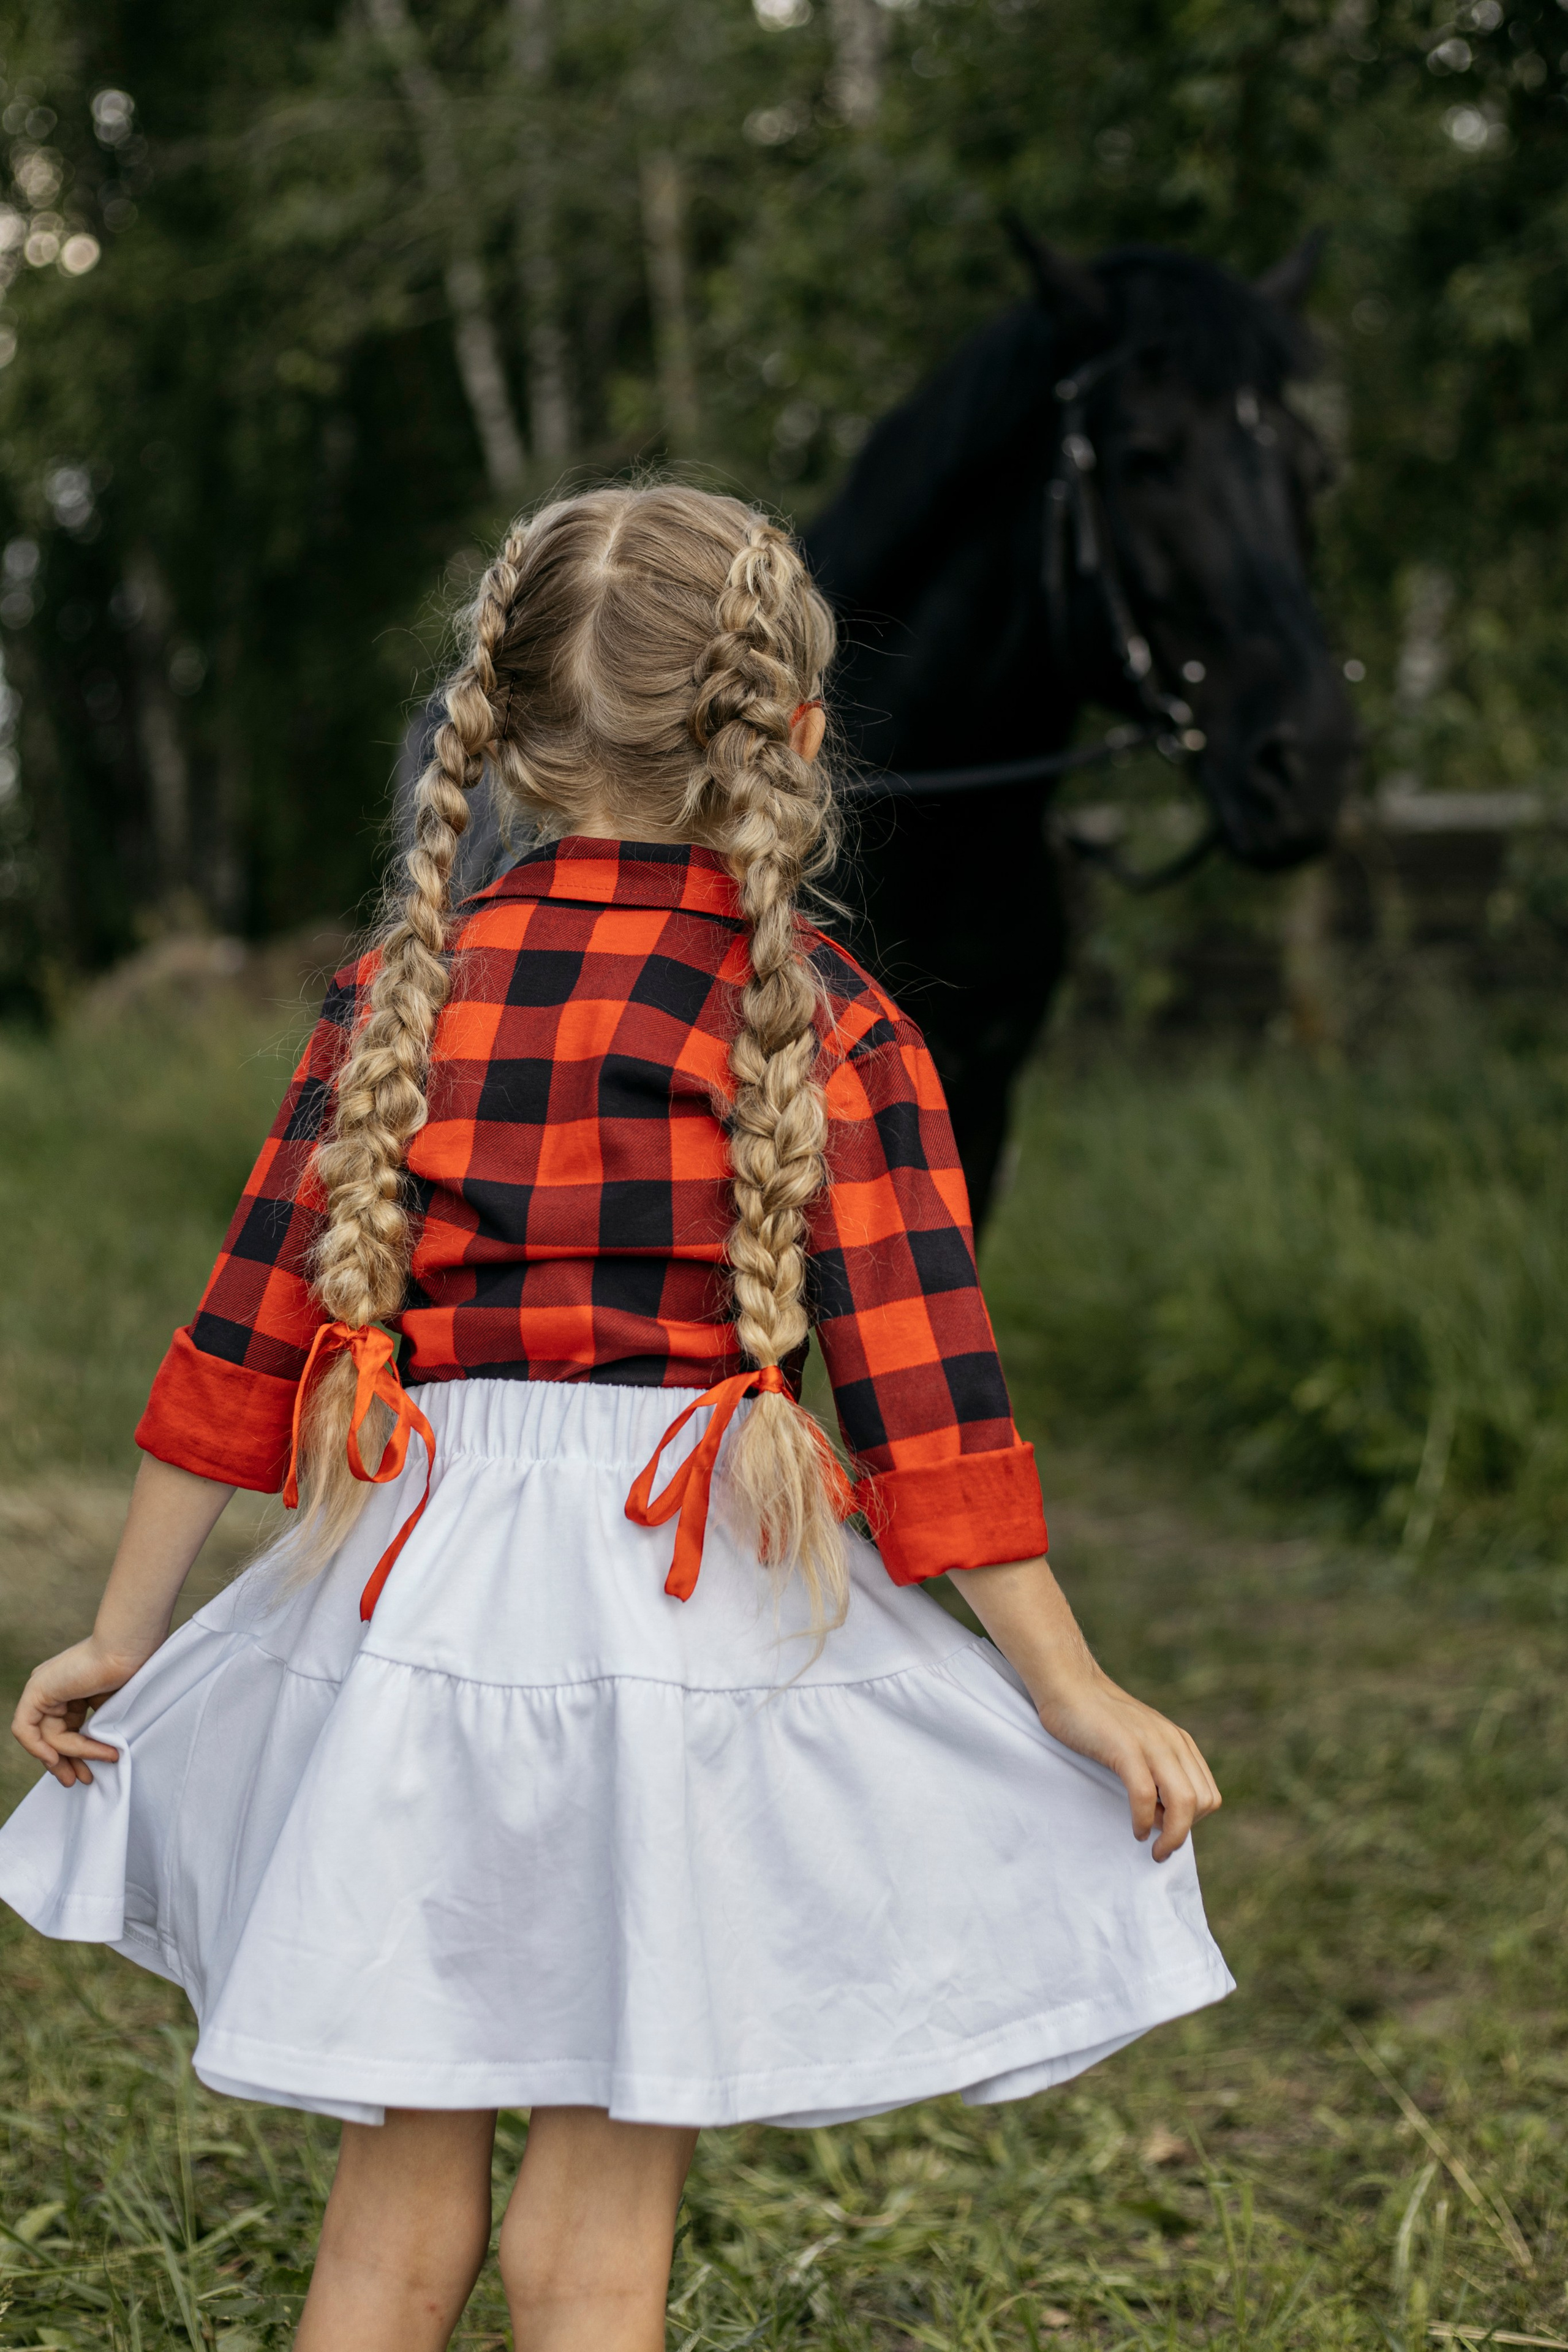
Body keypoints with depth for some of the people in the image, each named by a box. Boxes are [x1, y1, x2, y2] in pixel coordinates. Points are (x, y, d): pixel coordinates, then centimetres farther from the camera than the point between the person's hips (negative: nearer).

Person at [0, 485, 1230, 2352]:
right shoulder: (825, 1027, -4)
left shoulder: (398, 992, 4)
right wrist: (1070, 1694, -1)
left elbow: (245, 1333, 5)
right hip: (688, 1606, -2)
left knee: (396, 2196, 14)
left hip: (415, 1591, 3)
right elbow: (922, 1386, -7)